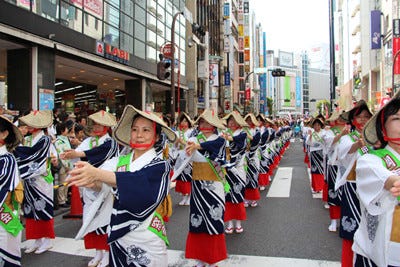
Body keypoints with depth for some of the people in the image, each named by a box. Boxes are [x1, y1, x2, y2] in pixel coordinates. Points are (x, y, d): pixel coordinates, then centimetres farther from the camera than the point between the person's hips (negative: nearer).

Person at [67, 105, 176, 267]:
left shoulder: (160, 166, -10)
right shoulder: (118, 161, 2)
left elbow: (137, 181, -30)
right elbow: (99, 185, -14)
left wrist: (96, 173, -41)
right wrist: (92, 182, -36)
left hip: (147, 243, -3)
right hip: (117, 237, 4)